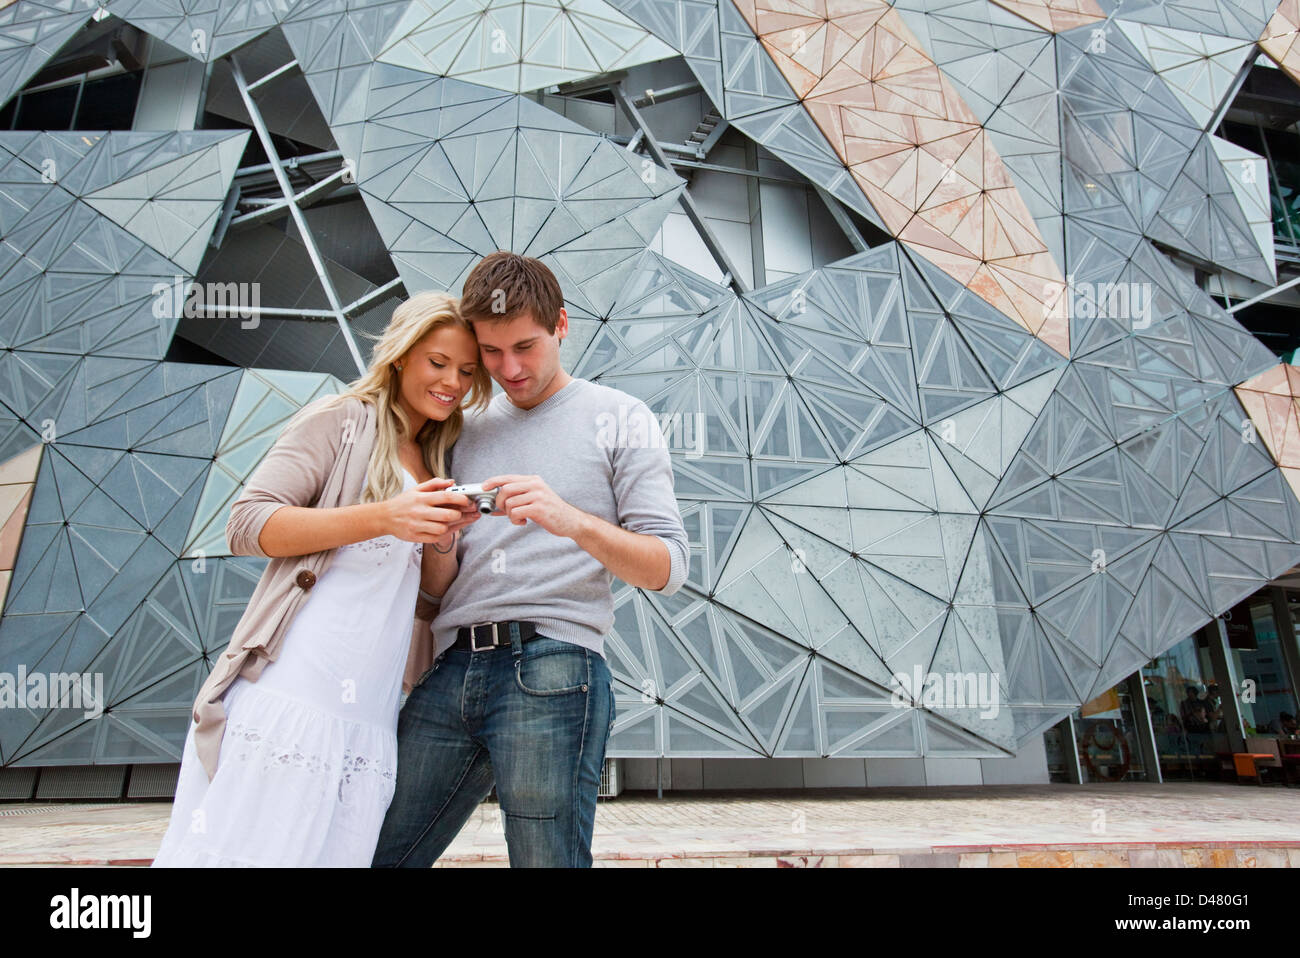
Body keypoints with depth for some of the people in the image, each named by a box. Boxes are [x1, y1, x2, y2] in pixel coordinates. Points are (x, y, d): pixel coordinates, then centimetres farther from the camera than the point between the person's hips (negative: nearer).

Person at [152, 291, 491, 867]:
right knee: (249, 852, -5)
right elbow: (248, 525, -9)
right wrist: (383, 518, -18)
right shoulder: (341, 420, 2)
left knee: (339, 853, 3)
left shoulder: (436, 463, 21)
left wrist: (442, 538, -2)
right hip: (290, 696, -5)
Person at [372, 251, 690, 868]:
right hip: (449, 674, 5)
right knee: (378, 855, 8)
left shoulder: (619, 418, 6)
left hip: (550, 670, -4)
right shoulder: (468, 430, 19)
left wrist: (573, 521, -20)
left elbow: (668, 569, -3)